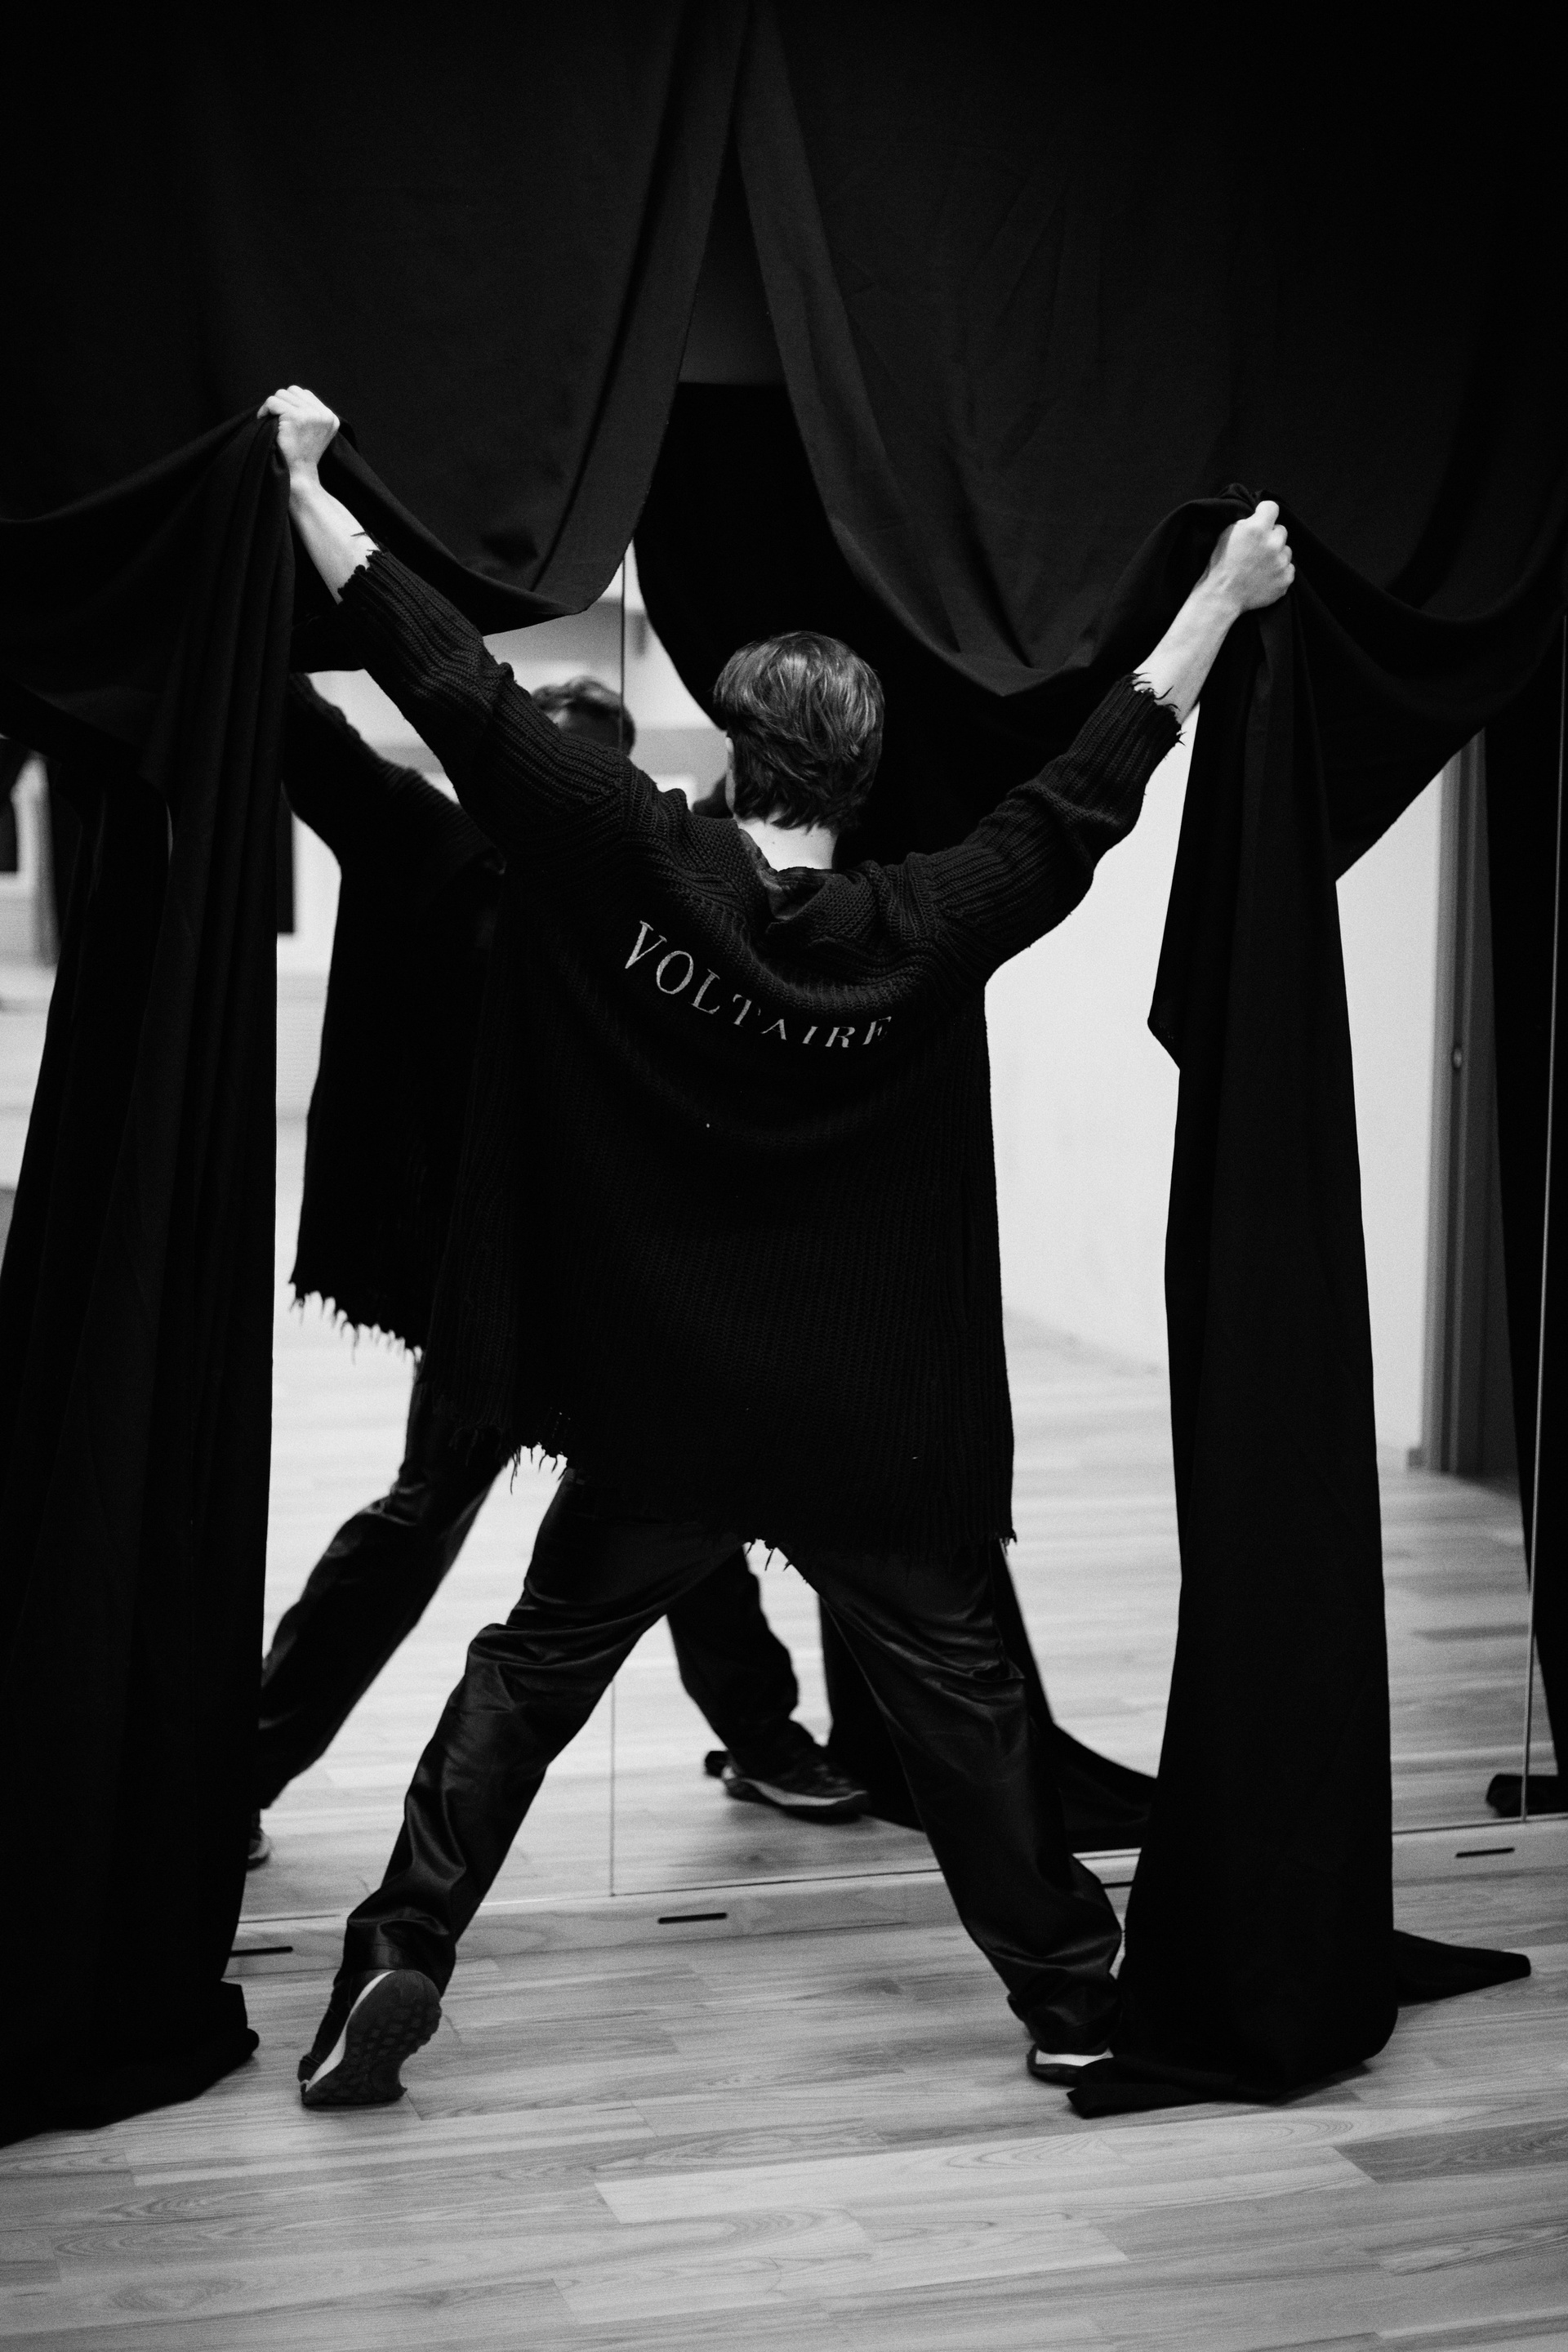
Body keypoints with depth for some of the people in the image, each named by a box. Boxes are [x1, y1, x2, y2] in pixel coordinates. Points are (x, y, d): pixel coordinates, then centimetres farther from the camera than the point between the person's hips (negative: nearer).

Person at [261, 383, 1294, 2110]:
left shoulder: (629, 871, -12)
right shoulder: (928, 933, -10)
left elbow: (459, 689, -12)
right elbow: (1090, 793, -2)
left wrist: (305, 481, -5)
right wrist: (1225, 597, 8)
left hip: (656, 1416, 0)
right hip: (874, 1431, 0)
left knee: (529, 1675, 12)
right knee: (957, 1693, 12)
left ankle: (396, 1963, 7)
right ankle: (1070, 1990, 21)